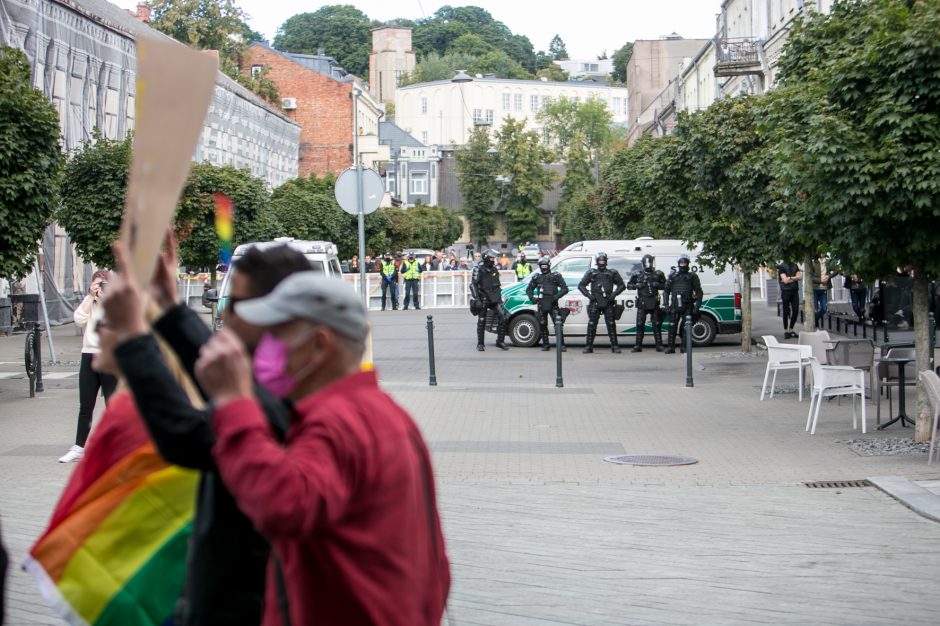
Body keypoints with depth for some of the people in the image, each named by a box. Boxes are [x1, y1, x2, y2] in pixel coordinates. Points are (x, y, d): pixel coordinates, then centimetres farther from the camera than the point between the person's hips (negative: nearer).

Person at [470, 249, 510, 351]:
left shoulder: (494, 269, 13)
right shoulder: (479, 269, -7)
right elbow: (473, 285, -10)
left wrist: (500, 296, 21)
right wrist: (476, 299, -17)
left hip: (495, 299, 5)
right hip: (483, 299, -5)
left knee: (504, 317, -8)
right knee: (481, 322, 2)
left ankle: (500, 341, 2)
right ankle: (480, 344, 15)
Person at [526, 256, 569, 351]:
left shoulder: (556, 276, 3)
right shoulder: (537, 277, 12)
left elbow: (565, 289, 0)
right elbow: (529, 289, 21)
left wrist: (556, 297, -15)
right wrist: (532, 298, 1)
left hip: (553, 304, -3)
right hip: (541, 305, 3)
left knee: (558, 325, -12)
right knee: (542, 325, 7)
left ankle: (561, 345, -11)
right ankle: (545, 344, 18)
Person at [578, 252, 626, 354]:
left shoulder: (612, 273, 9)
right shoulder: (591, 273, 8)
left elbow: (622, 285, 12)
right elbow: (581, 285, 11)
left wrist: (614, 294, -2)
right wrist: (588, 295, -2)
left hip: (608, 303, 0)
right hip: (595, 303, 0)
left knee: (611, 324, 0)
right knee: (592, 324, -3)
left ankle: (615, 346, 4)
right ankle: (589, 346, 1)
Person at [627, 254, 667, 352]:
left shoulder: (658, 274, 5)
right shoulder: (637, 275, 5)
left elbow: (665, 285, 11)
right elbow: (629, 285, 10)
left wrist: (658, 285, -9)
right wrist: (637, 285, -8)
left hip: (654, 303, 0)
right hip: (642, 303, 0)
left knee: (656, 324, 2)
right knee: (640, 324, -1)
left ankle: (659, 345, 7)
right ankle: (638, 346, 3)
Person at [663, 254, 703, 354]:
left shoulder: (692, 276, 8)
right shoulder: (673, 276, 14)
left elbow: (699, 292, 6)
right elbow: (666, 290, 16)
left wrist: (697, 306, -4)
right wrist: (666, 303, 4)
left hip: (688, 307, -1)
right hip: (675, 307, 1)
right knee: (672, 327, -3)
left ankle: (684, 347, 7)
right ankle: (670, 347, 2)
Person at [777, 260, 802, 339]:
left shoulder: (795, 266, 14)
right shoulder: (781, 267, -2)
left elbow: (799, 276, 2)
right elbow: (785, 280, -11)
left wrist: (790, 278, -8)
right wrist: (795, 278, 0)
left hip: (795, 291, 5)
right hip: (786, 291, -5)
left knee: (796, 311, 2)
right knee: (786, 312, -2)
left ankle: (791, 330, 14)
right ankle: (785, 331, 6)